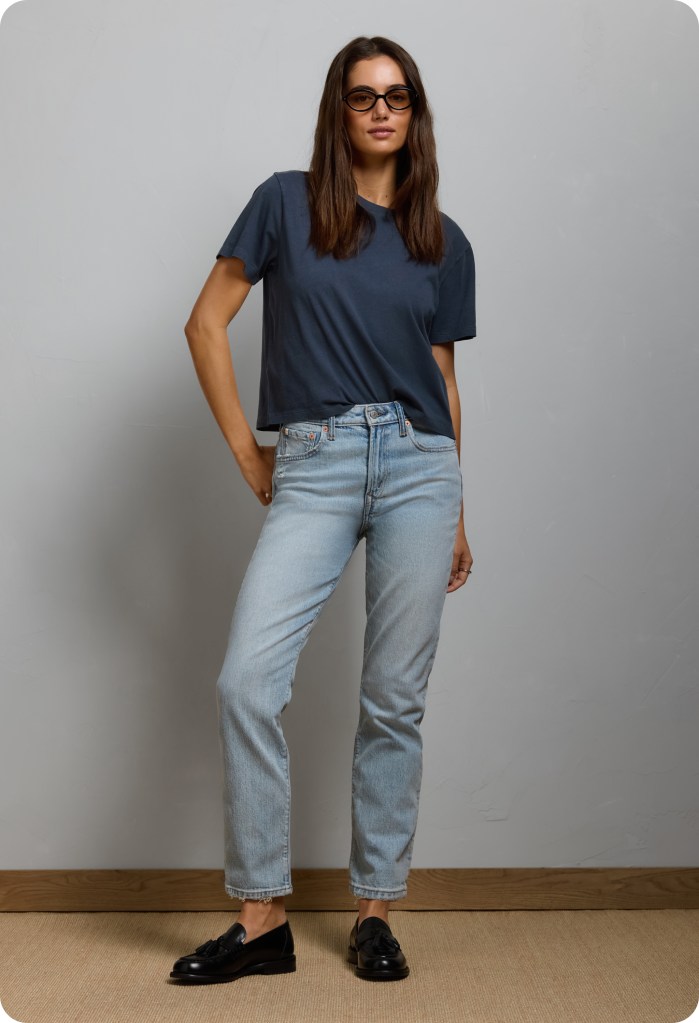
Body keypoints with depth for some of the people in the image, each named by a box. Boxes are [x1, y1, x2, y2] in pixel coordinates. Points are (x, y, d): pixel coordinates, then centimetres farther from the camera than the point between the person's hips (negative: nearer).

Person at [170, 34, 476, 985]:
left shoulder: (445, 242, 13)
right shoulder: (286, 201, 7)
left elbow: (443, 378, 15)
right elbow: (207, 322, 5)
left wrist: (457, 517, 13)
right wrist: (246, 450, 1)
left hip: (418, 463, 2)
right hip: (312, 467, -1)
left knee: (394, 701, 3)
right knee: (246, 684, -11)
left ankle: (376, 913, 17)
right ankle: (263, 917, 3)